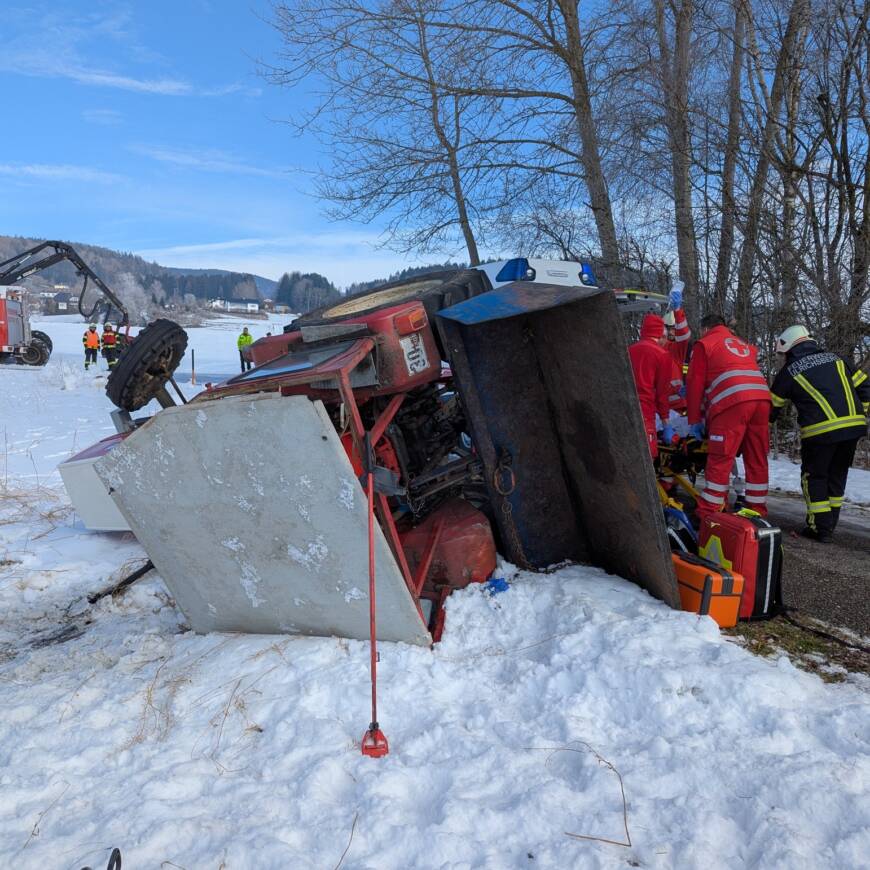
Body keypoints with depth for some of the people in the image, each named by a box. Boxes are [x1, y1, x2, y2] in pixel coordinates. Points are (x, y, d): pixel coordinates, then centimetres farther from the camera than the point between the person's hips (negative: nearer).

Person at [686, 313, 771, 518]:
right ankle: (757, 511, 17)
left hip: (733, 402, -6)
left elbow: (695, 383, 7)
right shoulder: (744, 345, 33)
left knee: (719, 460, -5)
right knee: (757, 460, 11)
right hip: (762, 399, 6)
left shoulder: (705, 344, 14)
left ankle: (707, 515, -5)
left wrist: (694, 420, 10)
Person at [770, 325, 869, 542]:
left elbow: (772, 408, 10)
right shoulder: (836, 359, 17)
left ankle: (820, 528, 8)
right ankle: (829, 525, 25)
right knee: (837, 476, 17)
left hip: (820, 430, -5)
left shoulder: (788, 372, 5)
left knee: (814, 477, 10)